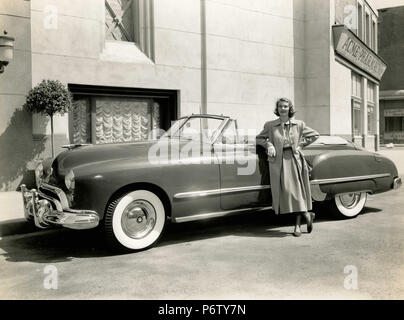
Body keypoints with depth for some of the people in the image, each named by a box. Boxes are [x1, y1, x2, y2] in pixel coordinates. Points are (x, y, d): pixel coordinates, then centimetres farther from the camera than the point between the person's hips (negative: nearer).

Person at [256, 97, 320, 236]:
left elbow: (315, 135, 17)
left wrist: (301, 144, 7)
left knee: (296, 191, -4)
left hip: (294, 160, 0)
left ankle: (298, 225, 8)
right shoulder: (270, 125, 5)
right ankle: (306, 214, 10)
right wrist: (268, 145, -3)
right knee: (285, 190, -9)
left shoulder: (299, 124, 6)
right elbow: (258, 139, 16)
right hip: (278, 161, 0)